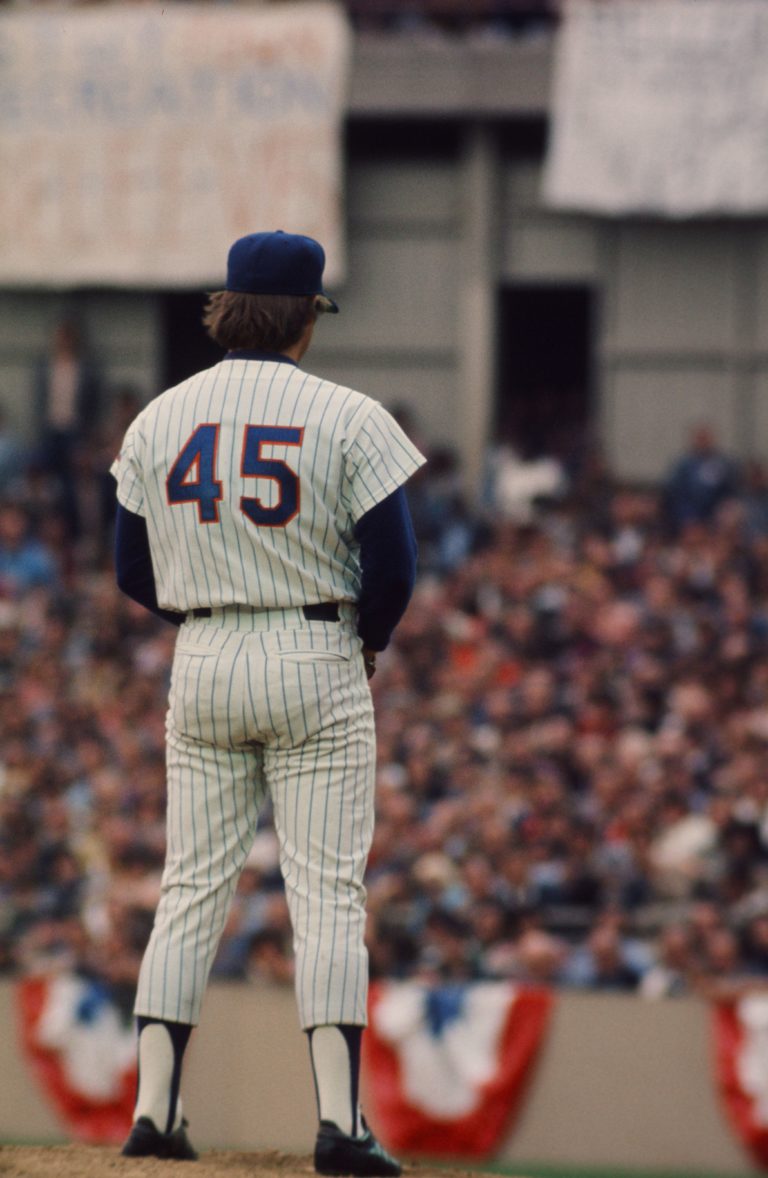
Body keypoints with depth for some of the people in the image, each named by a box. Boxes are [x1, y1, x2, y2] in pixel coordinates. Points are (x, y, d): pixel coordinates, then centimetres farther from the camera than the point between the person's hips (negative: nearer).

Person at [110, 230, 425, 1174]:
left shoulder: (157, 420, 4)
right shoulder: (346, 418, -7)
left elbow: (134, 575, 8)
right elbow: (394, 566, -8)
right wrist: (367, 642, 11)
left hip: (202, 666, 3)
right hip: (316, 669, -3)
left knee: (191, 888, 8)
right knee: (326, 893, -3)